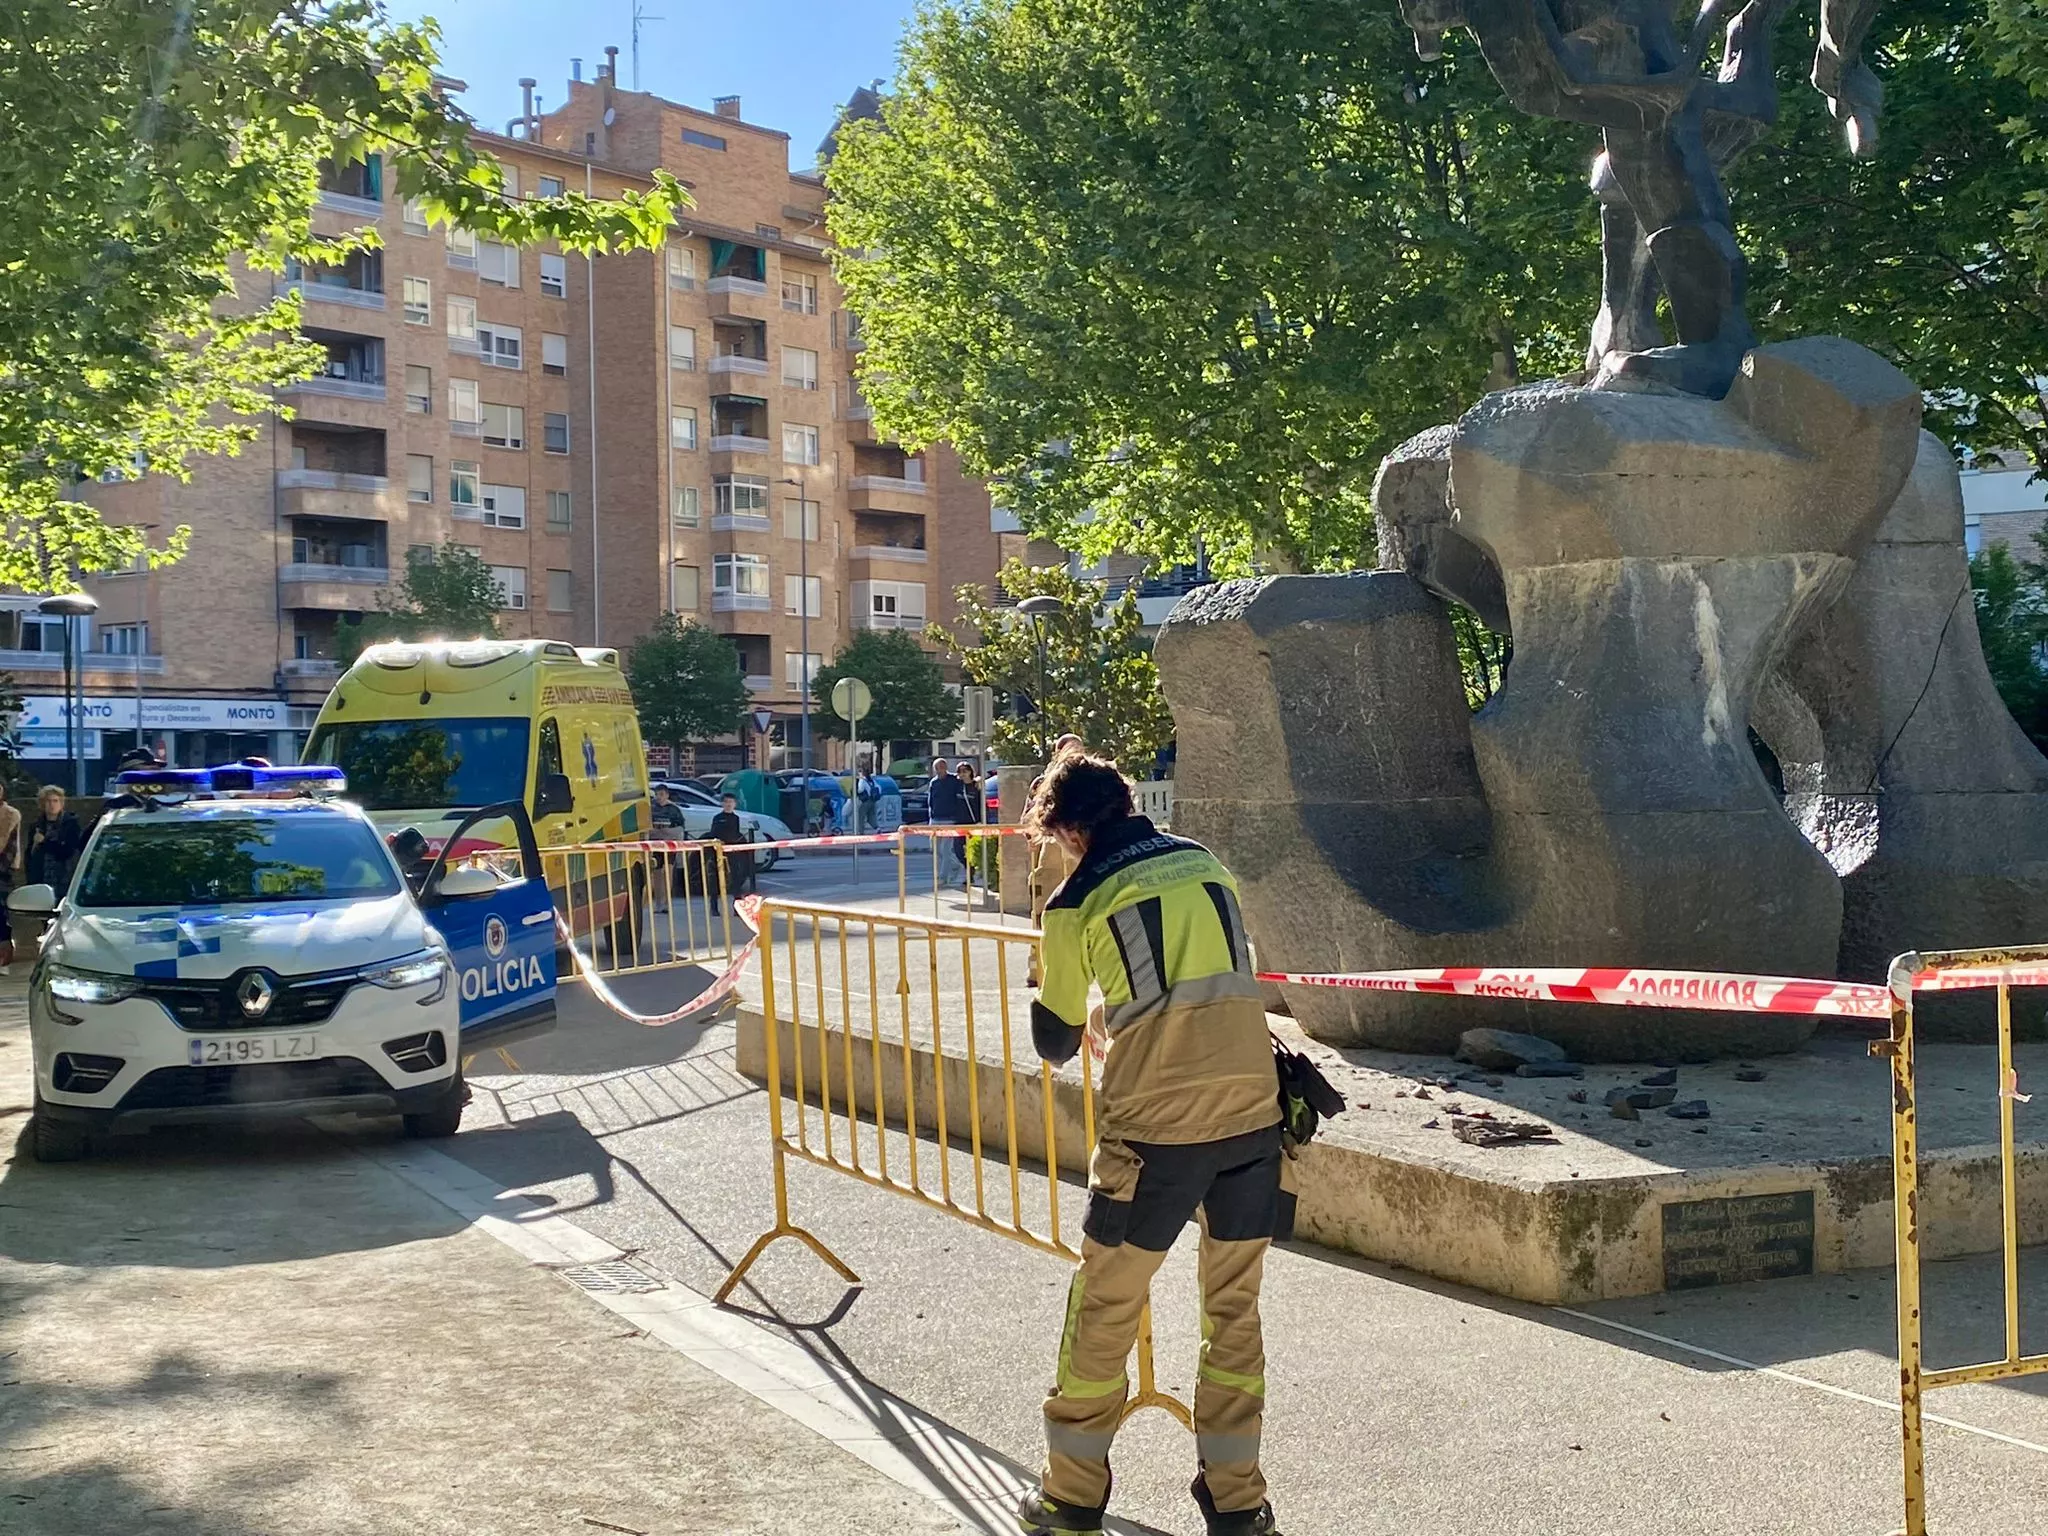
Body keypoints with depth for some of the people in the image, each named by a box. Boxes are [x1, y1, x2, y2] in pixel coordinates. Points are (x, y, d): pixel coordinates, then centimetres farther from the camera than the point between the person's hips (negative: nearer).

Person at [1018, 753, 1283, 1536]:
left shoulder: (1078, 901, -1)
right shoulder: (1205, 864, 12)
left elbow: (1055, 1042, 9)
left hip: (1156, 1127, -4)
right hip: (1253, 1111, 4)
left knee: (1103, 1307, 13)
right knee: (1235, 1307, 17)